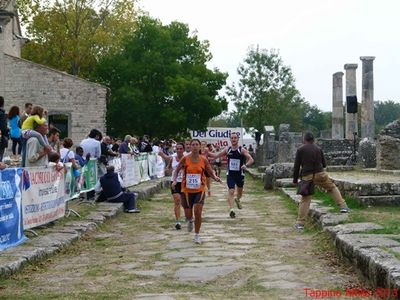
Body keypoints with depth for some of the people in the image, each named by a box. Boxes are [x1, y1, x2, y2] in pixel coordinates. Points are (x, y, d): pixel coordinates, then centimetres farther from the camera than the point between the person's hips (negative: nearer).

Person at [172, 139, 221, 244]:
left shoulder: (203, 160, -4)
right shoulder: (185, 159, -6)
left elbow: (211, 172, 4)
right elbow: (177, 170, 4)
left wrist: (215, 178, -16)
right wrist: (174, 180, -12)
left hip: (199, 190, 0)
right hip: (187, 190, 0)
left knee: (198, 212, -12)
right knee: (188, 215, 4)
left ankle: (197, 235, 4)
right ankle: (190, 221, 43)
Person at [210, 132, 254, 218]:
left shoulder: (242, 150, -9)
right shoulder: (227, 150, 2)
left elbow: (251, 159, -16)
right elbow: (216, 156, 14)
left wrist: (246, 165, -35)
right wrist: (207, 153, 2)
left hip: (240, 174, 0)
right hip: (230, 174, 0)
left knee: (240, 191, 19)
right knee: (231, 191, -13)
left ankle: (237, 200, 52)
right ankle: (231, 209, -16)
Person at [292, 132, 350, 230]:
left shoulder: (300, 150, -1)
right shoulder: (318, 149, 8)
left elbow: (297, 166, -2)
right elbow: (324, 164, 15)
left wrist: (295, 180, 5)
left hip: (307, 177, -1)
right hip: (320, 174, 1)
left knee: (305, 200, 5)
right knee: (333, 188, 24)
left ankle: (300, 223, 3)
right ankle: (343, 206, 15)